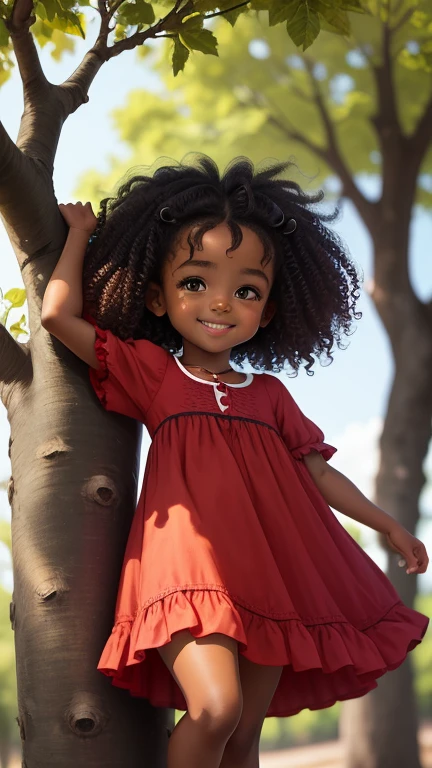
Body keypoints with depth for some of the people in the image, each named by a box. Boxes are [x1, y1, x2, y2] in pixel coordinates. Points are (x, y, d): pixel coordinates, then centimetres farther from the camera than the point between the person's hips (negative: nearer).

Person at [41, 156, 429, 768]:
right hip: (193, 566, -4)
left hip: (270, 575, 4)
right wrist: (81, 233, 14)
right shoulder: (152, 371, 7)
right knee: (215, 710, -25)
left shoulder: (270, 393, 17)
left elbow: (314, 468, 23)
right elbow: (59, 315, 2)